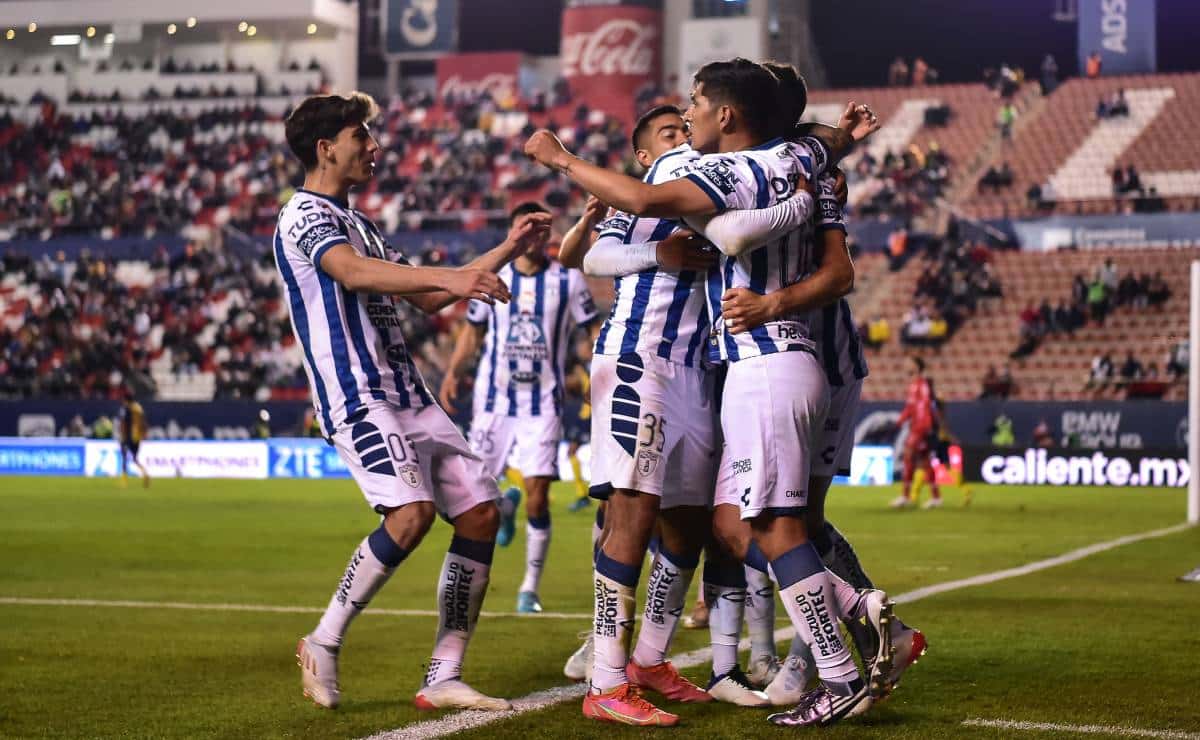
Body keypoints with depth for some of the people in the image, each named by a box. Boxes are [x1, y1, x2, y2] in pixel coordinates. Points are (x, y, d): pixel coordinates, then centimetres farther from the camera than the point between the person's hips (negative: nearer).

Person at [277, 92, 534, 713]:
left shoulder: (356, 223, 25)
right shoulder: (304, 214, -4)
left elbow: (427, 298, 30)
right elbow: (352, 272, -26)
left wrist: (503, 253, 23)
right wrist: (450, 276, -38)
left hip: (407, 395, 10)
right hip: (356, 397, -9)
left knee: (480, 511, 0)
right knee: (413, 510, -27)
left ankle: (443, 679, 2)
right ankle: (322, 644, -10)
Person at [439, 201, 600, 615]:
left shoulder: (568, 281, 1)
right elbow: (473, 331, 15)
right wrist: (452, 373, 2)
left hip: (544, 402, -2)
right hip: (494, 397, 2)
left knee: (538, 495, -11)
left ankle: (530, 588, 2)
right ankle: (505, 504, 41)